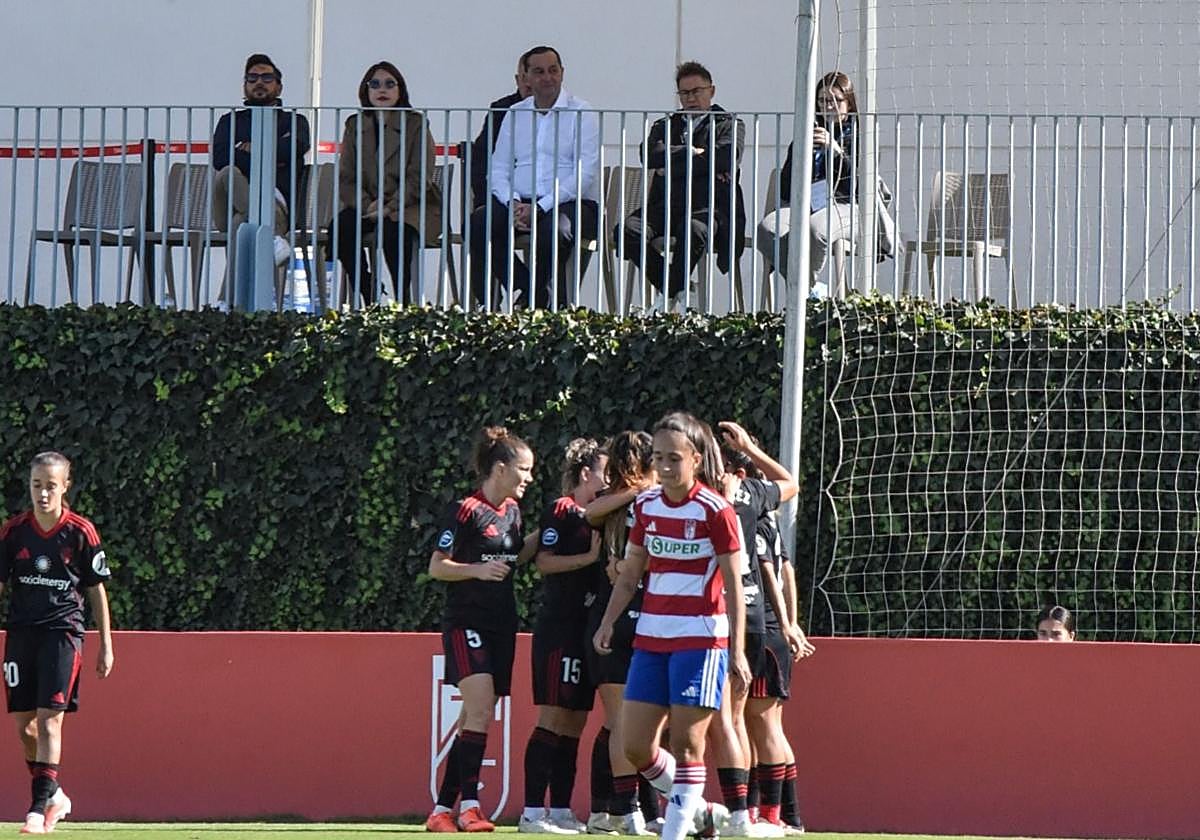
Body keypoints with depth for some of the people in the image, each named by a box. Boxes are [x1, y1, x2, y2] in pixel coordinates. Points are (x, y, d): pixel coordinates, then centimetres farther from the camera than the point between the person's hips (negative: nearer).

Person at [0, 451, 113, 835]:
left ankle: (41, 805, -14)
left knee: (49, 718, -14)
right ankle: (54, 794, 24)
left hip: (63, 630, -3)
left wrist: (106, 645, 4)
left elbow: (97, 591, 3)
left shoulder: (81, 533, -4)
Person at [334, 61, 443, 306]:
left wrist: (389, 207, -18)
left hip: (410, 207, -4)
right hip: (368, 206, 4)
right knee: (341, 227, -26)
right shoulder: (355, 126, 11)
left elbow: (419, 178, -7)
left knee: (394, 230, -36)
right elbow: (346, 178, 6)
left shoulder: (416, 124, 0)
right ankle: (368, 298, -20)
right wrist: (367, 206, -12)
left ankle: (403, 302, -28)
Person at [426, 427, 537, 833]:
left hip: (501, 624, 8)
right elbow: (436, 567, -8)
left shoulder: (511, 510, 13)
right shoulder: (465, 511, -10)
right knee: (480, 710, -21)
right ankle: (469, 805, -21)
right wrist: (478, 569, -22)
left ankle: (442, 810, 10)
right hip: (466, 622, -8)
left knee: (475, 718, 6)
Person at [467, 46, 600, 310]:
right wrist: (513, 204, -10)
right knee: (478, 224, -22)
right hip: (520, 202, 5)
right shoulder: (515, 114, 16)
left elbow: (585, 174, -10)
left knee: (552, 228, -38)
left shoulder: (581, 113, 0)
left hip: (570, 202, -5)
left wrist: (540, 207, -18)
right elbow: (498, 169, 12)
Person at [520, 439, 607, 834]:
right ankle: (533, 812, -12)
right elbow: (544, 561, -14)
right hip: (559, 628, -9)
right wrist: (590, 557, -18)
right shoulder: (561, 510, -5)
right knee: (552, 719, -11)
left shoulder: (591, 516, 18)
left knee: (574, 724, 8)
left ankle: (561, 811, 11)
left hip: (585, 632, 9)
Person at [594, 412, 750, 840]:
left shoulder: (715, 510, -9)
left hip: (700, 638, -6)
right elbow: (630, 573, 17)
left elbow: (733, 584, -6)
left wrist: (737, 649, -10)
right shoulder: (645, 505, 7)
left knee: (686, 742, -7)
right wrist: (607, 623, 5)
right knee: (636, 746, 3)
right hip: (651, 637, 6)